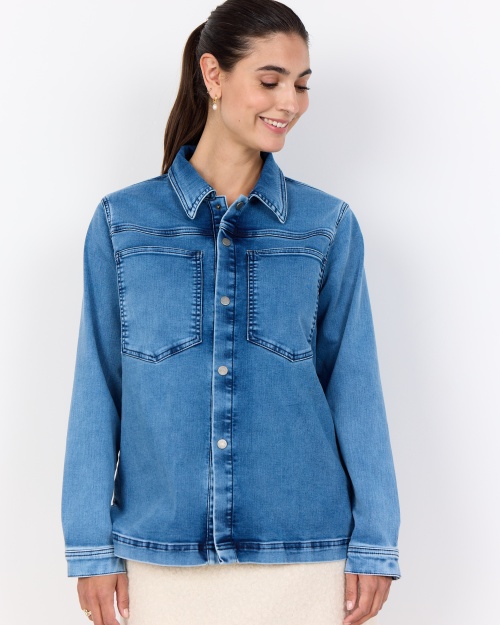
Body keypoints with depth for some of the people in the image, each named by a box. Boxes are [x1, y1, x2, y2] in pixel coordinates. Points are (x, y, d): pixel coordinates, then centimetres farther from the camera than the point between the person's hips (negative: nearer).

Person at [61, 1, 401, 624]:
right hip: (162, 557, 0)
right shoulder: (122, 222, 1)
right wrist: (92, 546, 1)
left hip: (304, 552, 0)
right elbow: (97, 387, 2)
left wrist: (373, 542, 0)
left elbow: (354, 385, 2)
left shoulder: (328, 226, 2)